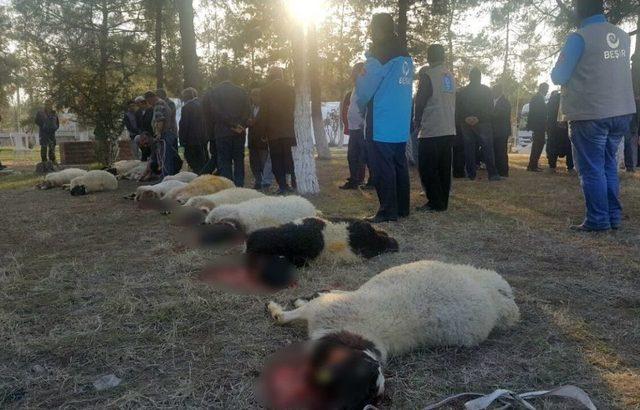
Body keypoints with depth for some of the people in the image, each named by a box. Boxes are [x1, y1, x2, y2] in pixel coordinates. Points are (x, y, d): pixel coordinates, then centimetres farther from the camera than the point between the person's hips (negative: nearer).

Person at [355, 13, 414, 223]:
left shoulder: (379, 53, -9)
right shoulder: (405, 54, 14)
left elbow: (366, 88, -11)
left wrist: (361, 105, 7)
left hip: (381, 124, -8)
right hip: (401, 125, 8)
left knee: (383, 168, -5)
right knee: (400, 165, 11)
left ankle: (388, 211, -3)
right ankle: (402, 208, 17)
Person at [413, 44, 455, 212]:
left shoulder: (427, 73, -8)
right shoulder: (450, 76, 13)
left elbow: (421, 99, -7)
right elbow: (452, 101, 16)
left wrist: (416, 121, 5)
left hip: (431, 130, -7)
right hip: (449, 129, 7)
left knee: (427, 169, -2)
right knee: (444, 168, 10)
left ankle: (435, 203, -4)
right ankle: (443, 202, 13)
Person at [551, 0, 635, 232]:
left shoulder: (579, 38, -11)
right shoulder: (623, 36, 8)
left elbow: (558, 77, -6)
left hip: (590, 114, -6)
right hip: (621, 112, 6)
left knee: (591, 169, 0)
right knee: (609, 165, 14)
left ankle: (598, 220, 1)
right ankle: (614, 217, 16)